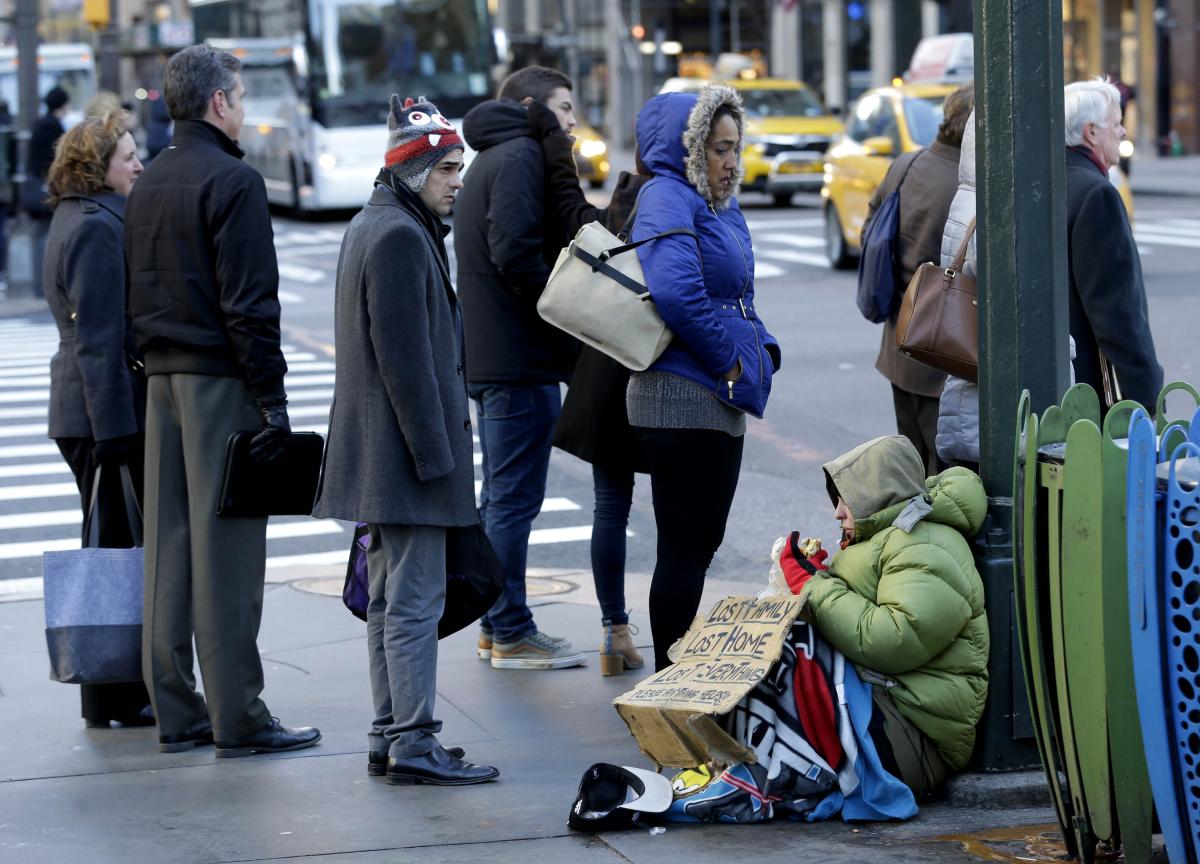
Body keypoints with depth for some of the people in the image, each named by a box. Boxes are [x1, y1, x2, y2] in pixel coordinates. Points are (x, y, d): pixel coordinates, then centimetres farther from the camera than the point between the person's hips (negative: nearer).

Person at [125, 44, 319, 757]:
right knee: (227, 551, -6)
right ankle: (239, 719, -4)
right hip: (220, 379, -8)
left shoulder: (148, 185, 14)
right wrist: (272, 396, -14)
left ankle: (177, 712, 13)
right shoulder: (233, 180, -11)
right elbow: (250, 302, -16)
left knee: (169, 550, 9)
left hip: (162, 378, 8)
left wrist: (156, 363, 18)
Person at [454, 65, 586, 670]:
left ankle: (497, 627, 22)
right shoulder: (521, 157, -11)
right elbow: (515, 253, -22)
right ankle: (511, 635, -1)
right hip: (521, 358, -11)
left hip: (488, 360, 11)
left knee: (501, 495, 15)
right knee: (515, 497, -5)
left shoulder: (488, 162, 22)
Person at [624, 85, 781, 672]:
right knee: (684, 547, -5)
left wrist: (761, 349, 10)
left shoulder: (718, 205, 17)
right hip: (683, 397, -10)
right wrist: (729, 359, -18)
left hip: (721, 398, 10)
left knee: (703, 542, 15)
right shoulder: (667, 199, -13)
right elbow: (675, 290, -29)